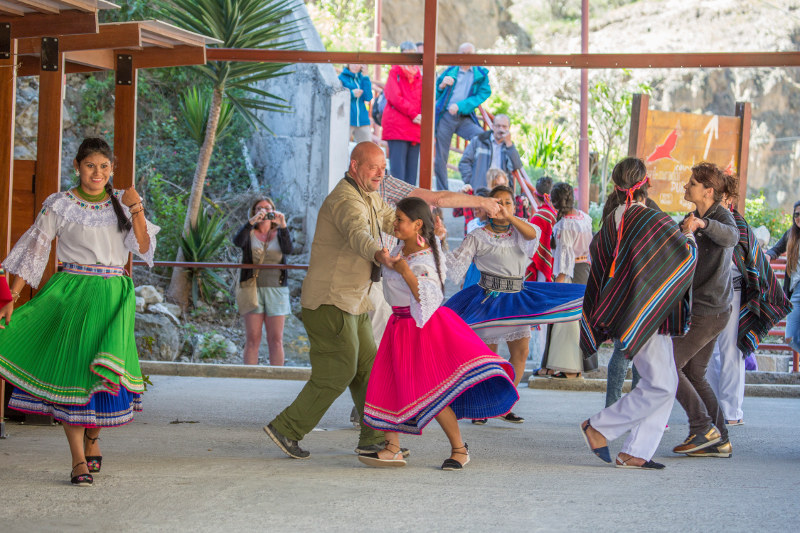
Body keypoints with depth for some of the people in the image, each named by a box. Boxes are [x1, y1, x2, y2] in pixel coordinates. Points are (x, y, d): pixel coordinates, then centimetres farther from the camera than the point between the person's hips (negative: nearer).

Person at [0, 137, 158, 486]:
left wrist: (136, 209, -14)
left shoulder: (122, 203, 10)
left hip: (113, 295, 2)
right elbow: (34, 249, 2)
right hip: (71, 292, -1)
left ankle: (92, 439, 19)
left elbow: (144, 248, 0)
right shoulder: (60, 205, 3)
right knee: (70, 367, -7)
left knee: (106, 371, -8)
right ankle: (79, 460, -3)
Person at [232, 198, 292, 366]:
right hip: (252, 289, -1)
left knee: (276, 340, -1)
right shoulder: (249, 233, 11)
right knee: (252, 339, -4)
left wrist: (283, 226, -22)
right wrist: (252, 222, -25)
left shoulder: (279, 234, 12)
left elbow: (288, 249, -9)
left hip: (276, 290, 1)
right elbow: (237, 241, -13)